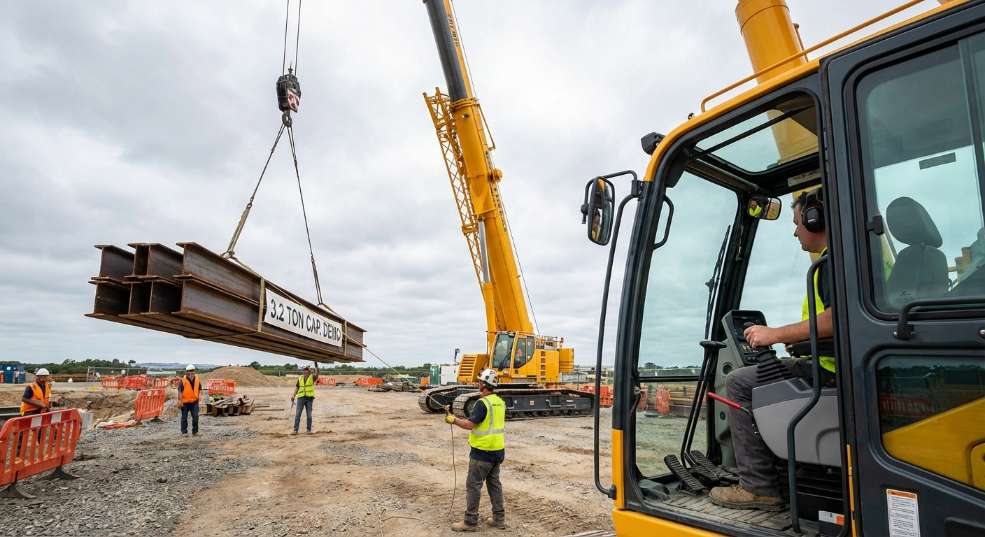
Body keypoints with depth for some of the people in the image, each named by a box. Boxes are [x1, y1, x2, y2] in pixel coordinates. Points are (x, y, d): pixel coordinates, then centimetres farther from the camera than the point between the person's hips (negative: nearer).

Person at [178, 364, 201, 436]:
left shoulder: (197, 379, 2)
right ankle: (184, 432, 19)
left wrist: (199, 395, 0)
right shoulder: (183, 380, -12)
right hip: (185, 402, -3)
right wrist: (180, 401, -14)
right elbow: (179, 391, -11)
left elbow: (200, 389, 15)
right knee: (184, 417, 9)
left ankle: (195, 432, 11)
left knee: (195, 417, 0)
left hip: (194, 401, 3)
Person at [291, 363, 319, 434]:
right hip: (301, 398, 2)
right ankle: (295, 430, -1)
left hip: (309, 398, -2)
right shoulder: (300, 378, 9)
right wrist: (293, 396, -1)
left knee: (309, 415, 1)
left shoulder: (312, 377, 0)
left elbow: (317, 374, -22)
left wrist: (316, 366, -36)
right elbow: (297, 388, 11)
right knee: (297, 414, -4)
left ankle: (309, 430, 11)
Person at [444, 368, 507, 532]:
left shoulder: (483, 403, -19)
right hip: (498, 450, 8)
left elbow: (470, 424, -22)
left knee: (473, 485, 1)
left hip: (483, 452, -8)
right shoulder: (500, 402, 7)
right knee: (494, 483, 16)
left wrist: (453, 420, -11)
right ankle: (499, 518, 21)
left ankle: (470, 521, 7)